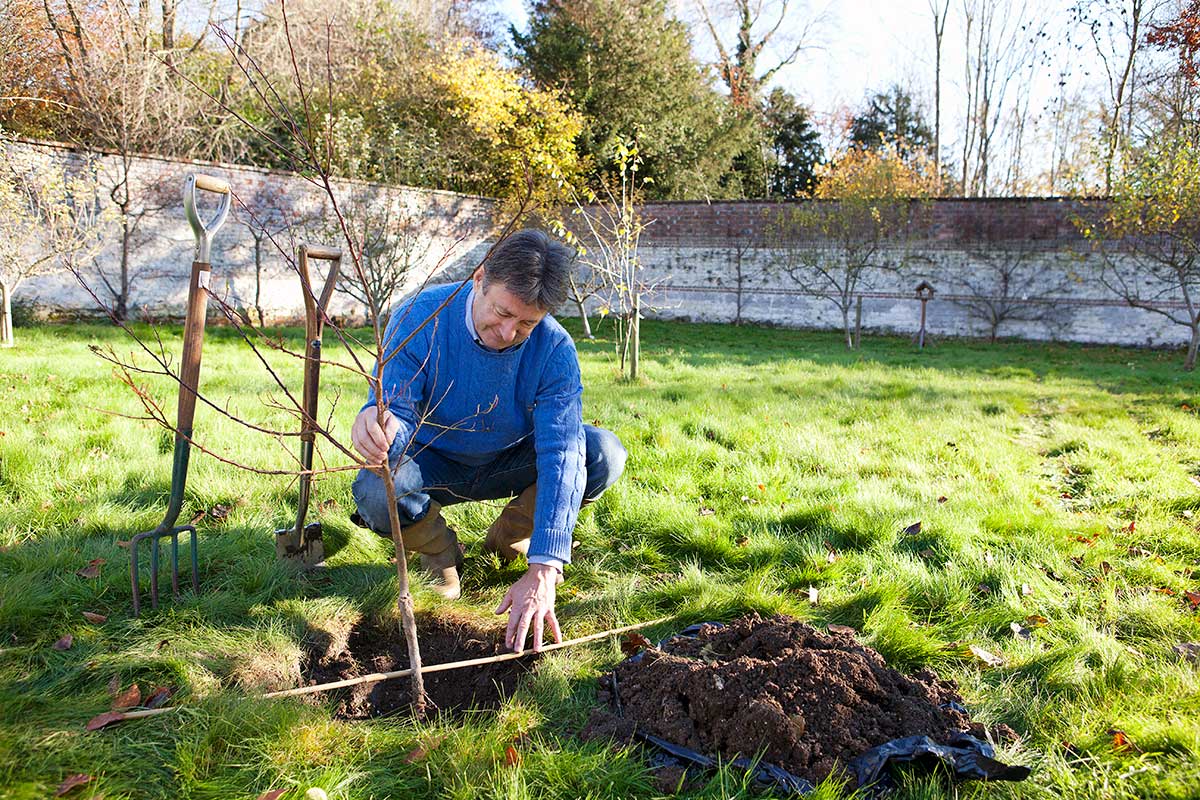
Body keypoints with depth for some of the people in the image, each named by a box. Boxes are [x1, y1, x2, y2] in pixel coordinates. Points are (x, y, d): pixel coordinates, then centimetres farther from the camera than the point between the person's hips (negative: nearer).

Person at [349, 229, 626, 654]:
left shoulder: (554, 348, -23)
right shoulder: (421, 318, -24)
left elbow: (561, 453, -31)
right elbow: (397, 408, -28)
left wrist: (543, 571, -41)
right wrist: (379, 423, -59)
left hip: (510, 463, 2)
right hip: (434, 464, -1)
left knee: (605, 455, -23)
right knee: (374, 492, -34)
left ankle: (510, 534, 3)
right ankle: (438, 549, 2)